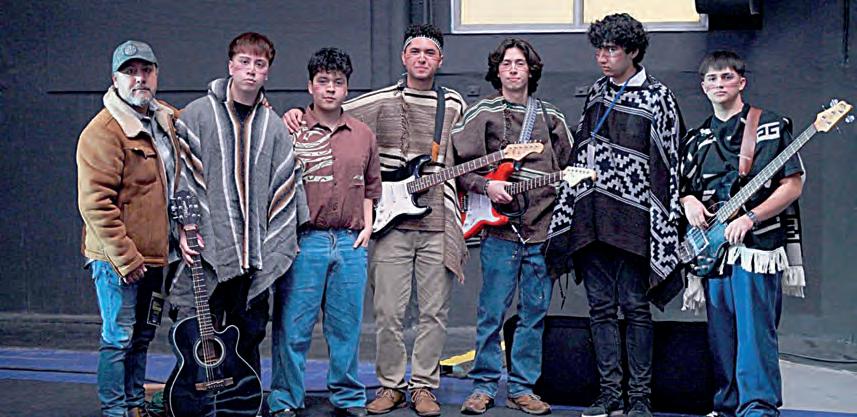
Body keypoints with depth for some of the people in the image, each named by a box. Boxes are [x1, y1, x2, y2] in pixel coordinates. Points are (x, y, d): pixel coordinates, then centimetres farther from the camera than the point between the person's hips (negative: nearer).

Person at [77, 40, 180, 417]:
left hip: (154, 254, 8)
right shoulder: (104, 131, -16)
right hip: (118, 259, -8)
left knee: (142, 336, 17)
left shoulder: (167, 119, 8)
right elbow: (95, 202, -21)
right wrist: (124, 257, -22)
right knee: (119, 338, -1)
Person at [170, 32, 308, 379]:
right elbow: (183, 177, -3)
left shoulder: (274, 126, 11)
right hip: (206, 250, -3)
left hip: (254, 256, 4)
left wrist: (277, 247, 7)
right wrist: (186, 229, -12)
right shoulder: (198, 115, 1)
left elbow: (285, 188, 12)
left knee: (249, 333, 11)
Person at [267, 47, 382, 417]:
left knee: (347, 327, 9)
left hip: (351, 243, 4)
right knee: (292, 326, -1)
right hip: (303, 242, -3)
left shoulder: (363, 135, 13)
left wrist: (367, 225, 10)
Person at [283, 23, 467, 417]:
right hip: (392, 224, -1)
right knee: (388, 312, 1)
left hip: (439, 225, 1)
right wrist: (297, 114, -9)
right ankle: (390, 384, 15)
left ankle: (424, 385, 16)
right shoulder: (380, 102, 6)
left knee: (434, 312, 4)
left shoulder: (454, 105, 10)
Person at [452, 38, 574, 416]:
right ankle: (484, 386, 11)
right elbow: (458, 166, -1)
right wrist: (485, 185, -14)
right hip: (499, 230, -3)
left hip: (543, 229, 3)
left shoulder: (551, 117, 15)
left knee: (535, 313, 6)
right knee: (491, 312, 0)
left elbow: (569, 168, 21)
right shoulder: (482, 113, 5)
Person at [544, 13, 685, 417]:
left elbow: (669, 164, -4)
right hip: (592, 218, 6)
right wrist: (569, 212, 16)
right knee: (601, 307, 6)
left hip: (632, 219, -5)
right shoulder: (596, 93, 15)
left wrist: (665, 223, -9)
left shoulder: (657, 96, -2)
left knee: (635, 306, -3)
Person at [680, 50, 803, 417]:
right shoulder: (697, 140, 16)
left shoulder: (772, 127, 1)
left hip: (756, 245, -5)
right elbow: (682, 186, 23)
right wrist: (688, 201, -1)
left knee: (754, 332, -11)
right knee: (721, 338, 8)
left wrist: (750, 218, -14)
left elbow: (793, 184, -4)